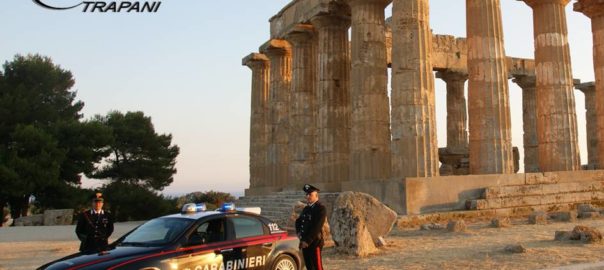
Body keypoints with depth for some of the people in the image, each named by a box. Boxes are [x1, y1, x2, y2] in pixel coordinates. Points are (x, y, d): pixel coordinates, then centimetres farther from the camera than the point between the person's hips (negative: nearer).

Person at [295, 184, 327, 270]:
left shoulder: (321, 208, -11)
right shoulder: (306, 208, 15)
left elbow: (317, 227, -18)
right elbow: (298, 221, 24)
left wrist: (307, 241, -18)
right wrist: (299, 232, 4)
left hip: (315, 242, -8)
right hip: (305, 242, 8)